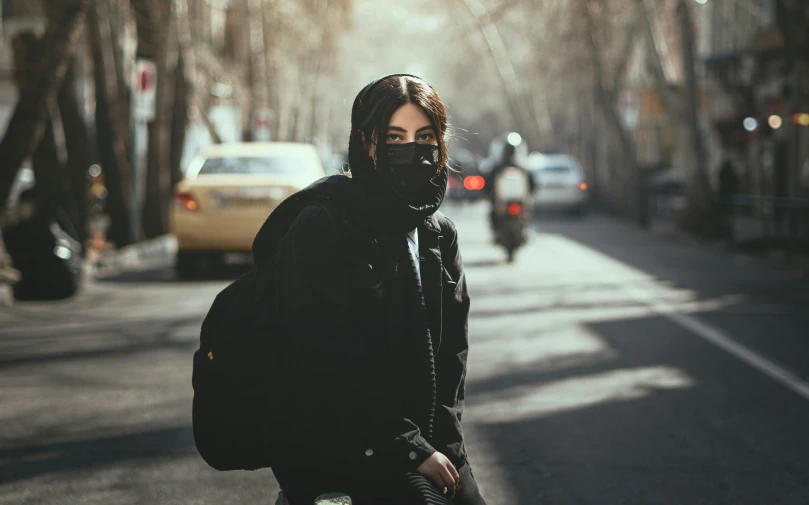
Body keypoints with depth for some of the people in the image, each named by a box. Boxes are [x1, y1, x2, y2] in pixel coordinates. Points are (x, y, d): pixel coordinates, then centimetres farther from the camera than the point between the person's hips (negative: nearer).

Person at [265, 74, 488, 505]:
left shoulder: (440, 236, 11)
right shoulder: (321, 230, -9)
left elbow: (451, 348, 11)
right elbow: (333, 363, -14)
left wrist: (445, 440, -4)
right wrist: (410, 449, -15)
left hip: (424, 437, 6)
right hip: (329, 448, -6)